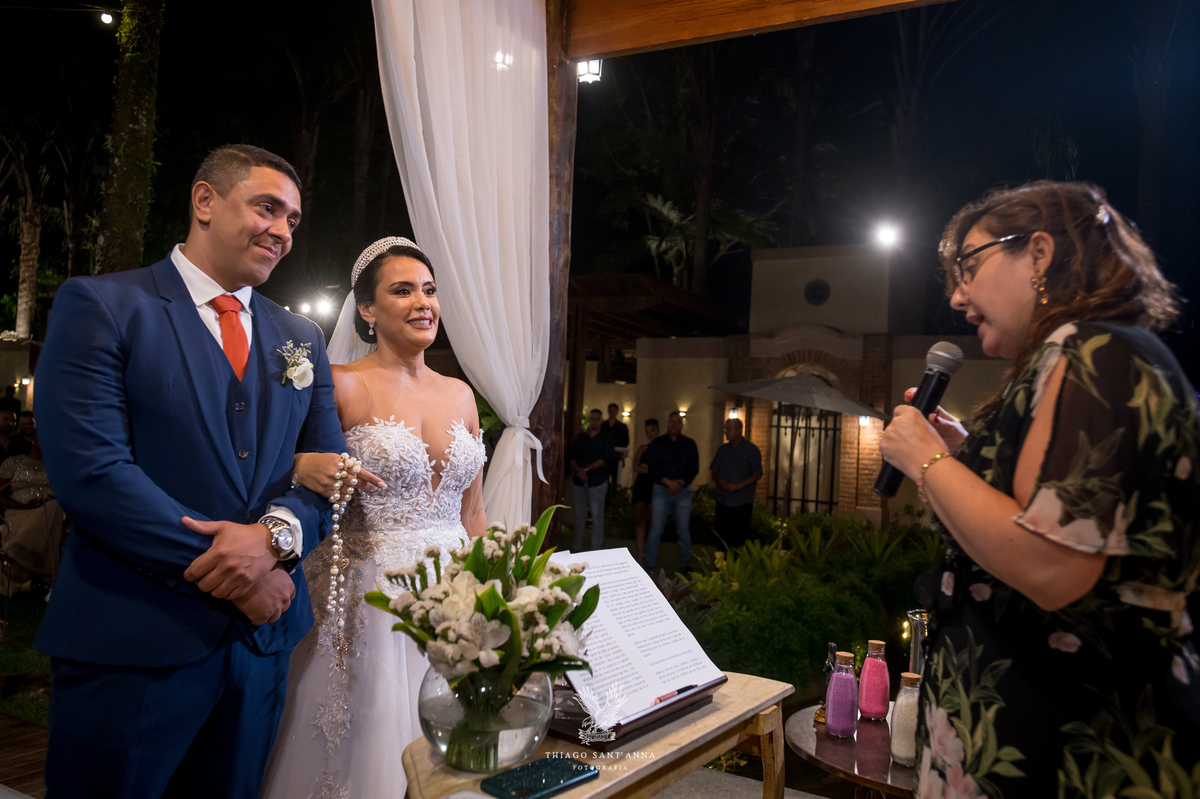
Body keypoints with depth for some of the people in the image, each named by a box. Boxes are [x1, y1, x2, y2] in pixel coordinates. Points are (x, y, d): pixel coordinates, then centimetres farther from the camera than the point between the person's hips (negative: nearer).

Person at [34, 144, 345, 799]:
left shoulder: (299, 339, 12)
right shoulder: (100, 305, -5)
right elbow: (91, 471, -15)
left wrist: (278, 533, -15)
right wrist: (224, 568, -16)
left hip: (262, 635, 5)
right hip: (131, 645, -5)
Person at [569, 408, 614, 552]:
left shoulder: (606, 439, 3)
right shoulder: (580, 438, 12)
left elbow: (605, 459, -8)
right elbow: (572, 458, 5)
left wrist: (586, 469, -14)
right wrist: (578, 470, -14)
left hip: (597, 481, -3)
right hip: (579, 481, 3)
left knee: (597, 515, -2)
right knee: (579, 514, 7)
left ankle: (596, 548, 4)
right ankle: (577, 545, 16)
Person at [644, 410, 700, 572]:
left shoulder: (689, 444, 9)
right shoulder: (657, 443, 6)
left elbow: (694, 468, 2)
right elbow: (652, 467, -2)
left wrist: (680, 484, -11)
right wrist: (668, 482, -14)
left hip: (683, 490, 1)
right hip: (660, 490, -1)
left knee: (683, 530, 4)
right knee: (656, 528, -2)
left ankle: (685, 564, 16)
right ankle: (650, 565, 5)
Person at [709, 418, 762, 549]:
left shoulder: (751, 450, -2)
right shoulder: (722, 449, 13)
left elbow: (757, 475, -6)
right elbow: (714, 472, 15)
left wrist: (738, 485, -17)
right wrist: (719, 481, -8)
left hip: (742, 503, -5)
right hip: (722, 501, 5)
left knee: (739, 540, -3)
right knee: (721, 536, 5)